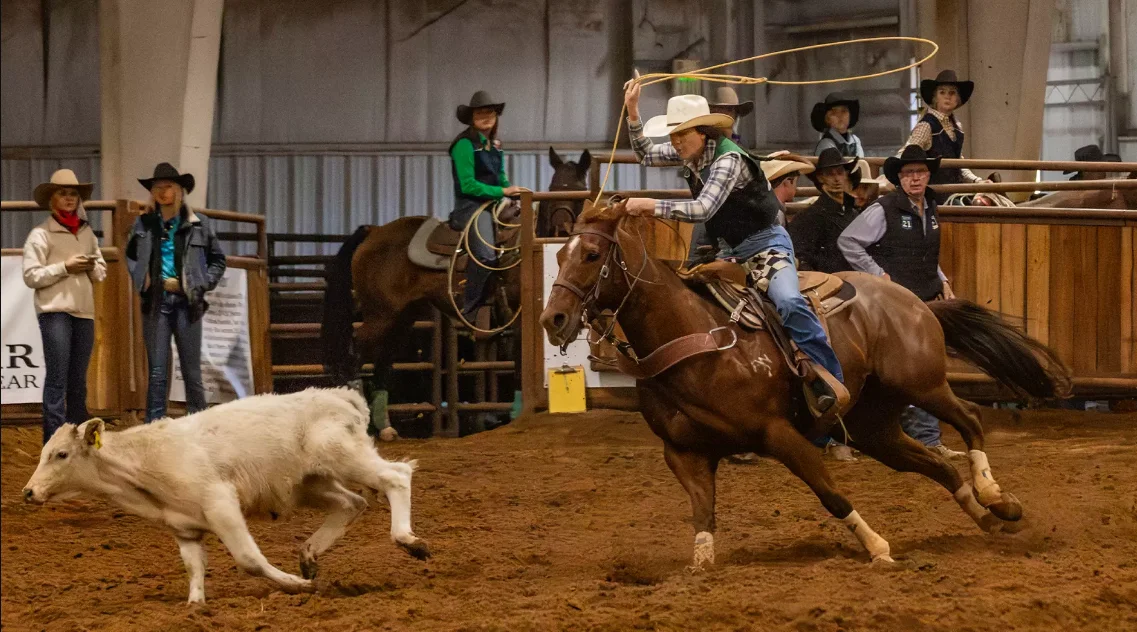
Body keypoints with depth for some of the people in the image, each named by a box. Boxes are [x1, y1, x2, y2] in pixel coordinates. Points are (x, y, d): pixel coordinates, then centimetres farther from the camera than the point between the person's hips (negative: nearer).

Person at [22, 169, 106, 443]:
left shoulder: (87, 233, 15)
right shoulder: (40, 234, -2)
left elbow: (101, 272, 20)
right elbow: (31, 276, -7)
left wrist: (92, 267, -2)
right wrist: (64, 267, -14)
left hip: (84, 311, 6)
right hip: (54, 311, -6)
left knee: (78, 380, 10)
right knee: (57, 379, -9)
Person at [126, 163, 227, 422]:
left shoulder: (199, 225, 3)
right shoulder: (144, 224, 5)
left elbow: (218, 261, 12)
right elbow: (131, 256, 18)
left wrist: (202, 285, -2)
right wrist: (142, 280, 2)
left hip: (186, 303, 0)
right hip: (155, 303, 0)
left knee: (192, 371, 3)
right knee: (157, 371, 0)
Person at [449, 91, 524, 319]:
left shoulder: (495, 145, 16)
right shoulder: (465, 145, -10)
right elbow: (468, 185, -15)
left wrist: (515, 191, 5)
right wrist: (502, 191, -16)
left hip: (493, 205, 9)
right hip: (470, 206, -9)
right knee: (486, 255, -27)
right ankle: (470, 311, -20)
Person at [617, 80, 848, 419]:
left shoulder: (728, 159, -24)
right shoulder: (690, 152, 1)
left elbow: (703, 209, -34)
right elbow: (645, 154, 15)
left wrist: (650, 206, -34)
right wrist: (632, 112, 1)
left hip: (765, 243, -9)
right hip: (729, 250, 9)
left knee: (788, 302, -33)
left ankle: (826, 373, -26)